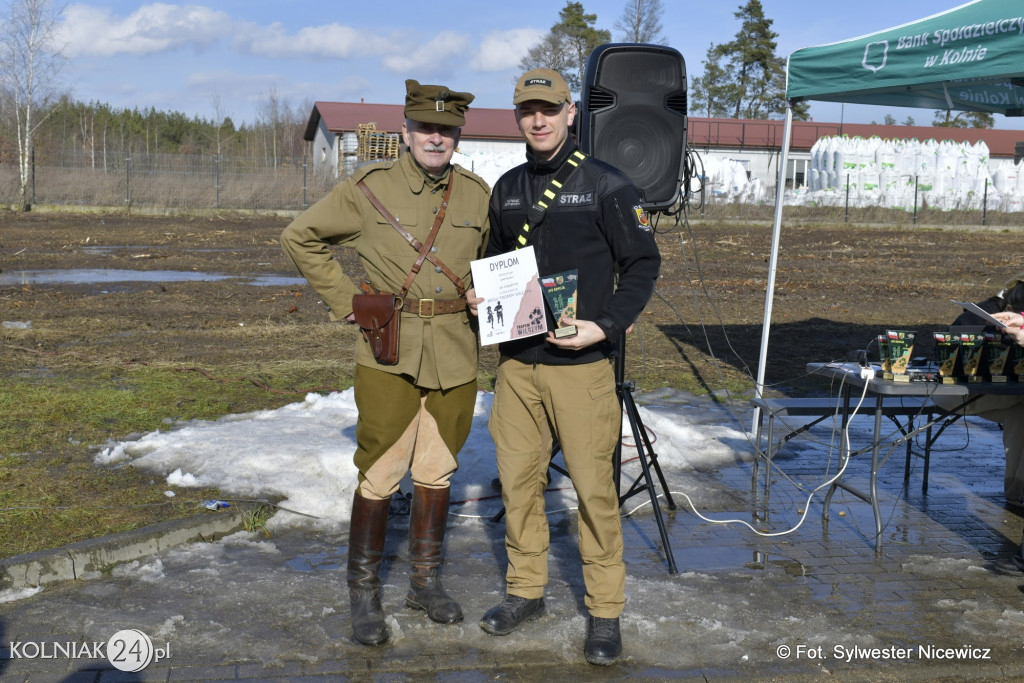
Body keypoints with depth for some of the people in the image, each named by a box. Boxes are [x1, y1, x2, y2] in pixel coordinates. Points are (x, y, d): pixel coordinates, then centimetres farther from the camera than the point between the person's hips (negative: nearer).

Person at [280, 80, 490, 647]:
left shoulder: (477, 194, 5)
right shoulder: (370, 187, -5)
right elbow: (299, 237, 3)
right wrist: (342, 301, -2)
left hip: (456, 354, 4)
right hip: (389, 353, -3)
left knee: (437, 470, 13)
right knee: (380, 475, -2)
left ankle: (425, 580, 28)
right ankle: (363, 592, 14)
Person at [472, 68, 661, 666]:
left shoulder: (607, 185, -4)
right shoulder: (507, 189, 12)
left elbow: (644, 264, -3)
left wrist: (605, 326, -16)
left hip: (581, 364, -5)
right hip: (517, 362, 5)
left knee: (594, 487, -2)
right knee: (518, 479, 10)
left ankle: (606, 611, 12)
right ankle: (526, 590, 28)